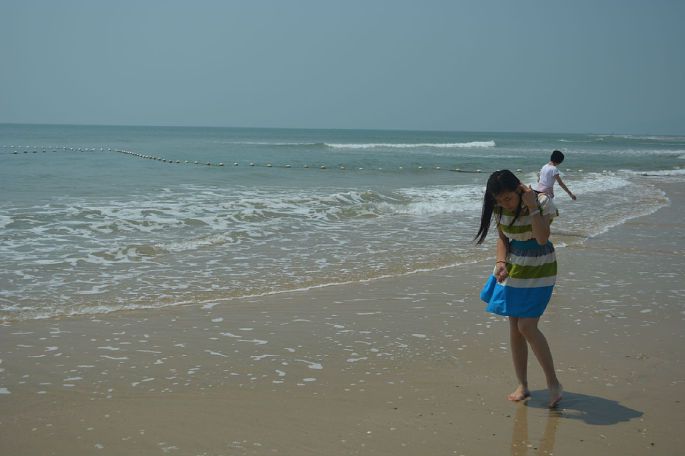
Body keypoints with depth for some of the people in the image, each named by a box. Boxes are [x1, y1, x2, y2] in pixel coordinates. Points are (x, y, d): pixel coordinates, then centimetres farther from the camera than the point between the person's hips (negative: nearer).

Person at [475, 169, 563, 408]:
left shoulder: (543, 202, -19)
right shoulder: (500, 208, -4)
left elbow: (542, 239, -26)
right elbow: (502, 238, 6)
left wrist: (532, 207, -31)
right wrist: (501, 262, -11)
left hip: (538, 270, -5)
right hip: (513, 268, 5)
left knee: (527, 327, -13)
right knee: (515, 328, 6)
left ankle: (553, 383, 1)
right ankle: (522, 386, 17)